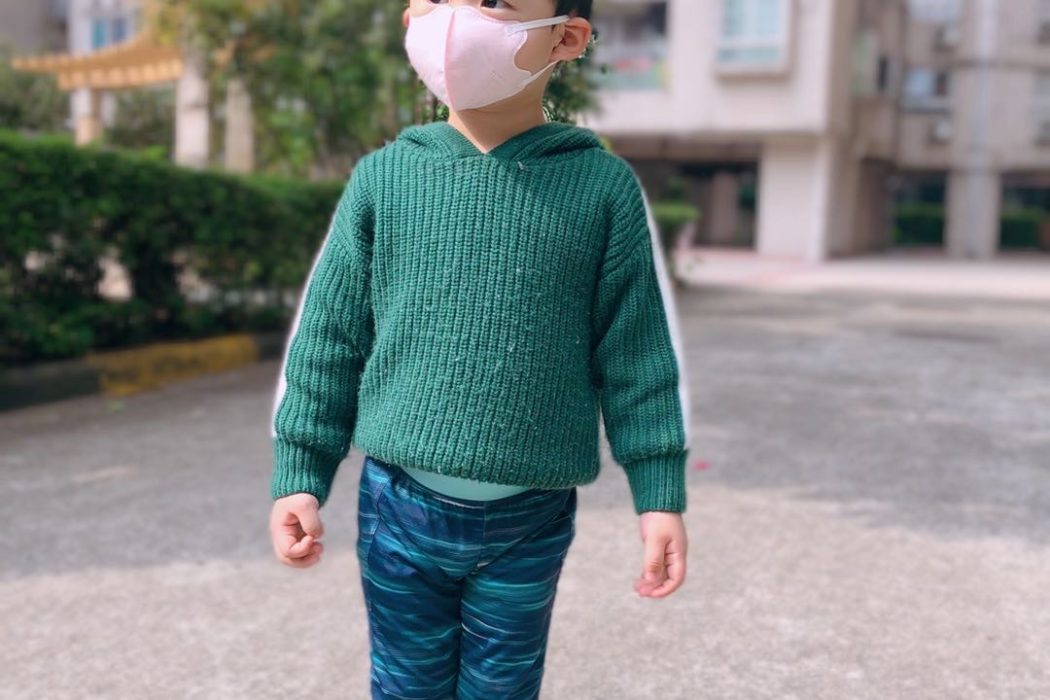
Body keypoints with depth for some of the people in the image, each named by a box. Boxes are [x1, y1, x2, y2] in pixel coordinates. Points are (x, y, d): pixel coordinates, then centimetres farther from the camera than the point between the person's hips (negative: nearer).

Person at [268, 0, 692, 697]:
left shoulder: (604, 186, -5)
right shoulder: (382, 176, -2)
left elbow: (636, 356, -1)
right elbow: (326, 336, 3)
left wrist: (659, 494, -1)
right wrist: (300, 474, 1)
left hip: (531, 518, -1)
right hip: (398, 502, 1)